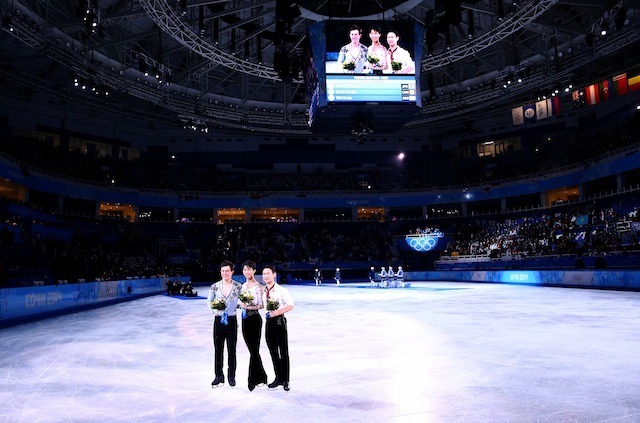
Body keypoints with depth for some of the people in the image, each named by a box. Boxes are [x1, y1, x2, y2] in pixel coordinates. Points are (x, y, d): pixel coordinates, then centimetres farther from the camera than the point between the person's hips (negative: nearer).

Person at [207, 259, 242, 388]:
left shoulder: (238, 287, -2)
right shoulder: (215, 286, 0)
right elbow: (209, 301, 5)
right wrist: (215, 308, -12)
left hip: (231, 320, -1)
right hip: (218, 320, 1)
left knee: (231, 350, 7)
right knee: (218, 349, 6)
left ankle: (231, 376, 21)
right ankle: (219, 376, 20)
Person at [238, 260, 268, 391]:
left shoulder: (258, 286, -12)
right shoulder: (243, 285, 11)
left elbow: (262, 305, -14)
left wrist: (248, 307, -21)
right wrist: (240, 303, -2)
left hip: (255, 319, -8)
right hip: (245, 319, 8)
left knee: (254, 350, -1)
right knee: (252, 350, 13)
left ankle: (253, 380, 9)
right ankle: (261, 378, 26)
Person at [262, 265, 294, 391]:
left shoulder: (281, 290, -11)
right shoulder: (262, 291, 5)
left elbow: (290, 305, -14)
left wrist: (278, 312, -23)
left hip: (279, 320, -6)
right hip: (268, 321, 6)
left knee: (283, 352, 2)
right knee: (273, 352, 15)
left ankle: (286, 381, 13)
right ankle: (278, 378, 29)